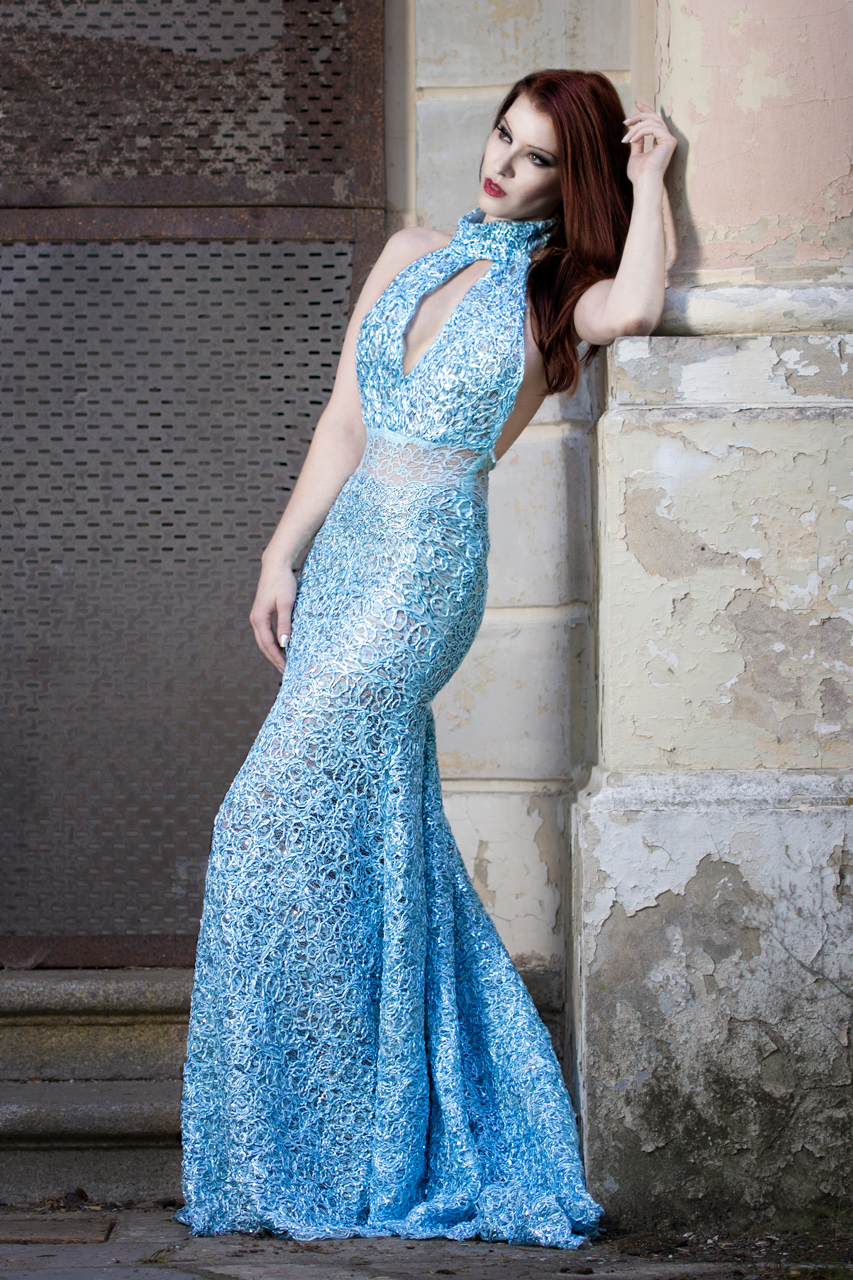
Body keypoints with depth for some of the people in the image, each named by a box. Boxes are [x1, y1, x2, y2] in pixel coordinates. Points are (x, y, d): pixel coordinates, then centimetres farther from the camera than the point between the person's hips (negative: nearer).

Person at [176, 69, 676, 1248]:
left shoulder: (559, 289, 0)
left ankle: (302, 1153, 1)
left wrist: (650, 177, -9)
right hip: (344, 554, 6)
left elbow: (635, 307, -25)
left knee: (283, 825, -10)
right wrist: (284, 555, 6)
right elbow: (343, 421, 14)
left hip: (428, 566, -6)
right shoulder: (412, 254, 15)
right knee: (382, 848, 8)